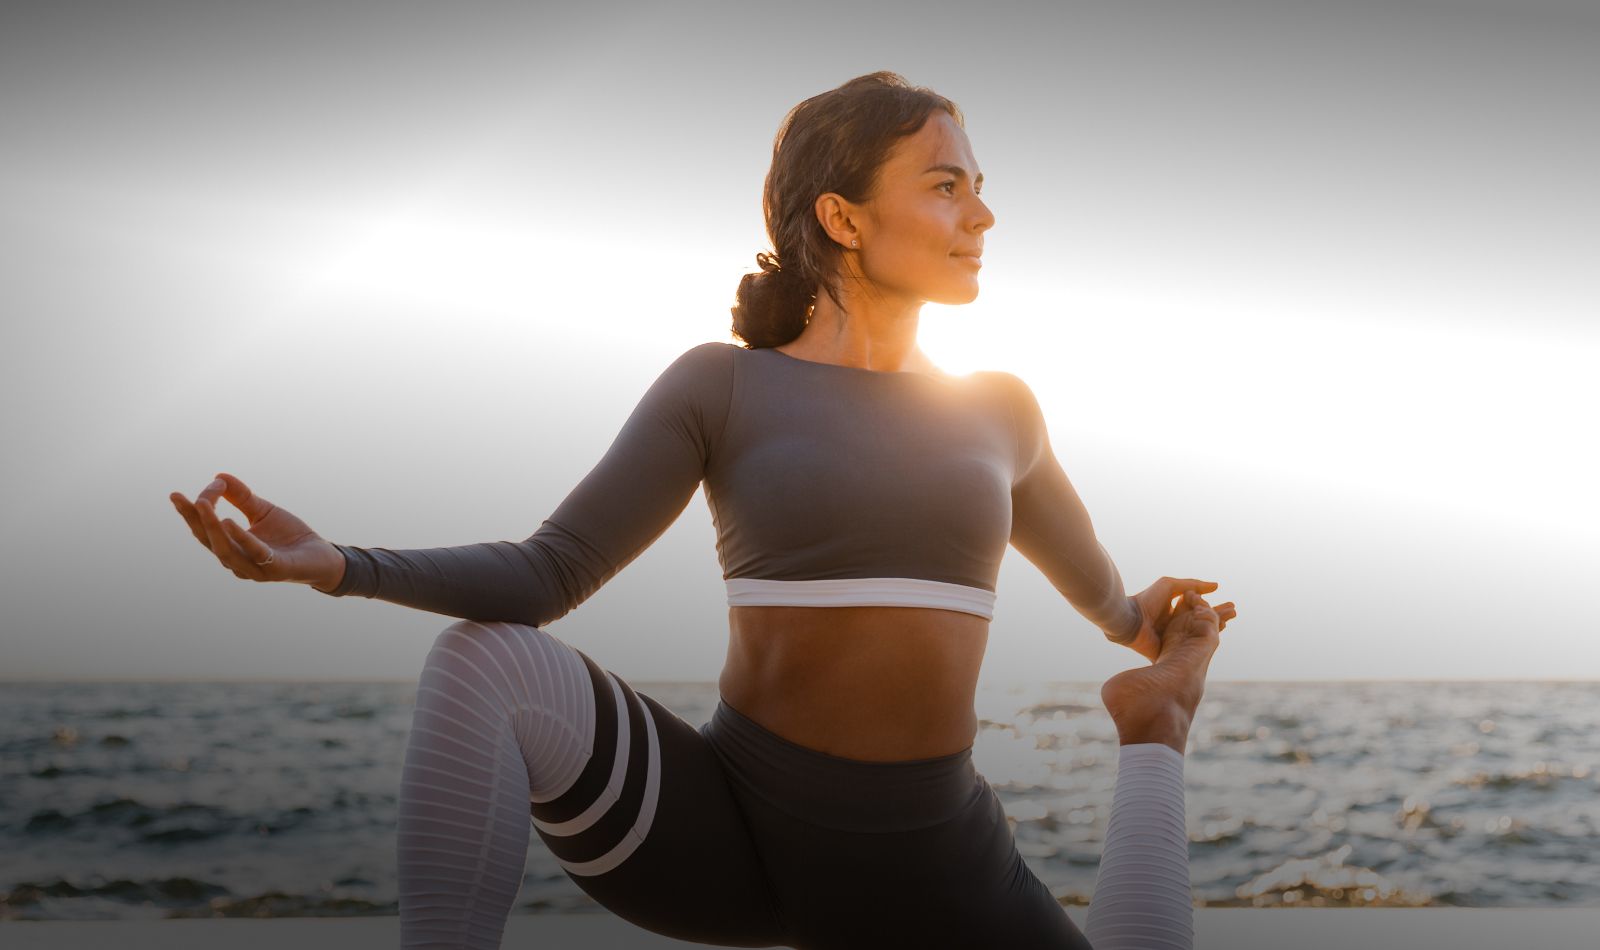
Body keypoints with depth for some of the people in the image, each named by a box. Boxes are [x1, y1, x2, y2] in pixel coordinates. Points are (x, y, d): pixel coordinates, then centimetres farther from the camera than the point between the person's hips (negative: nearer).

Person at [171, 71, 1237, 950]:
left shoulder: (999, 410, 7)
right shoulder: (720, 384, -3)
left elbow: (1106, 598, 25)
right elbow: (547, 575, -12)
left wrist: (1153, 675, 8)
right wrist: (339, 565, -24)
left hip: (932, 859, 3)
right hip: (730, 826, -3)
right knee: (482, 661, -28)